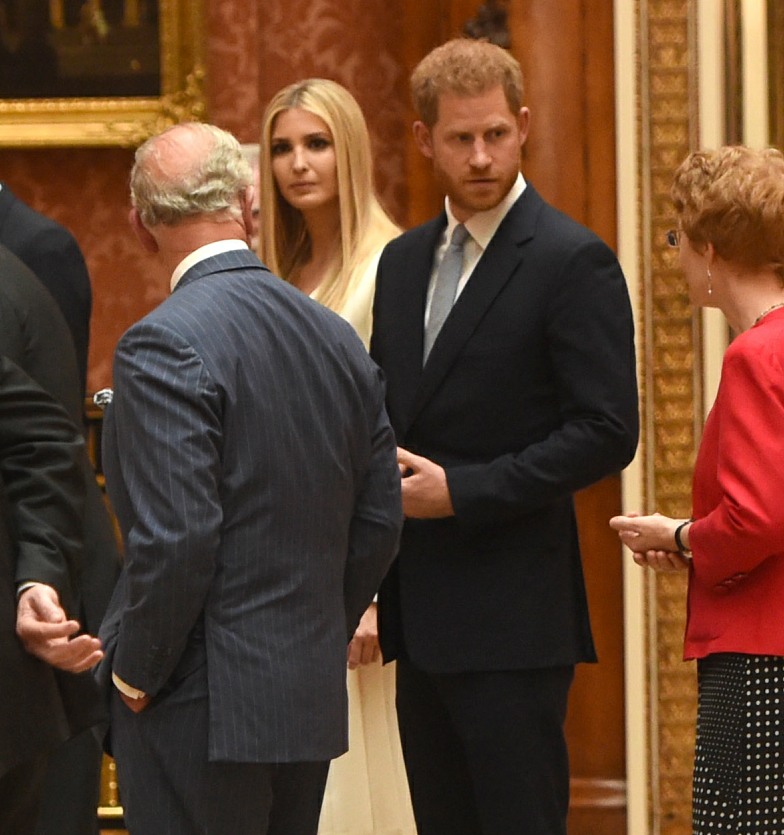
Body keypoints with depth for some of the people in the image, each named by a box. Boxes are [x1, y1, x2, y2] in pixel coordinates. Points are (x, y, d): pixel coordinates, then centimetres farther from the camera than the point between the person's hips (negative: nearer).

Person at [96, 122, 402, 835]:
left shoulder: (165, 346, -15)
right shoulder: (338, 339, 8)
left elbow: (175, 539, -21)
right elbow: (378, 526, 12)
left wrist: (137, 676, -8)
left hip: (201, 711, -7)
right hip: (312, 702, 7)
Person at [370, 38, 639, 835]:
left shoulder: (573, 262, -8)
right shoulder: (404, 262, 15)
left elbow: (606, 432, -14)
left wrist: (462, 491, -16)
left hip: (512, 619, -7)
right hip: (421, 617, 7)